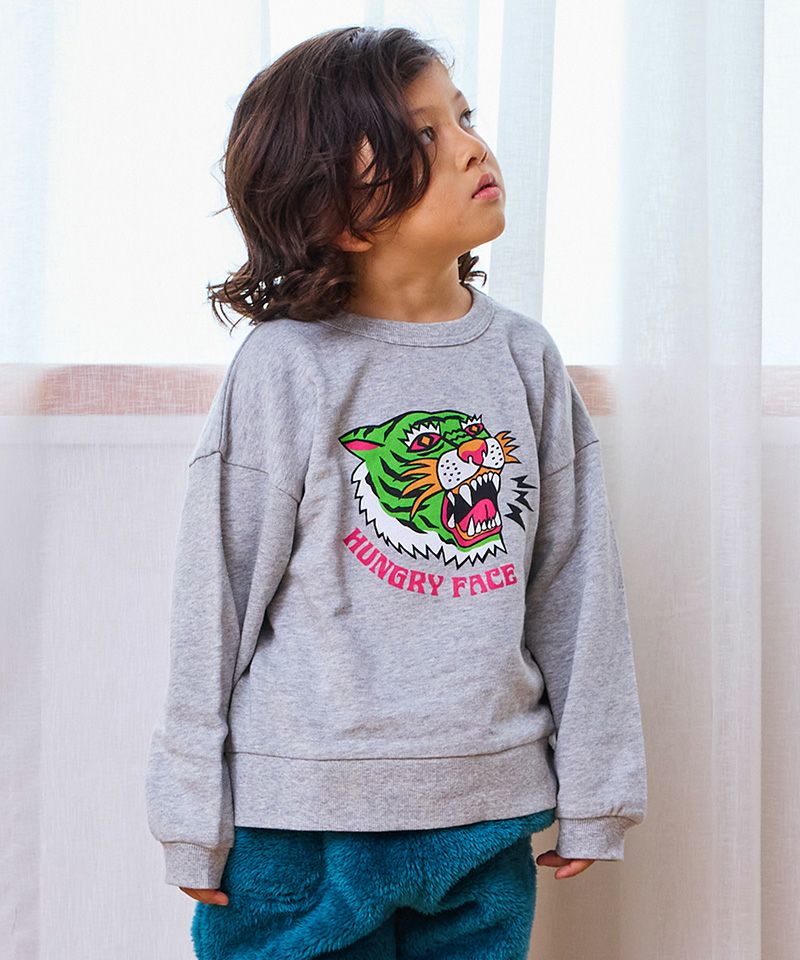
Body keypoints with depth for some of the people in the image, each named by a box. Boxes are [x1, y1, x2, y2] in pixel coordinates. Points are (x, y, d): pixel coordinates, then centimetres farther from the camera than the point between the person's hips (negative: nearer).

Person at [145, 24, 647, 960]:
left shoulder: (524, 357, 2)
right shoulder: (283, 368, -9)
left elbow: (574, 585, 7)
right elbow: (214, 601, -4)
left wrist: (591, 791, 9)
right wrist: (195, 821, -1)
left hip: (490, 821, 4)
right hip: (301, 825, -3)